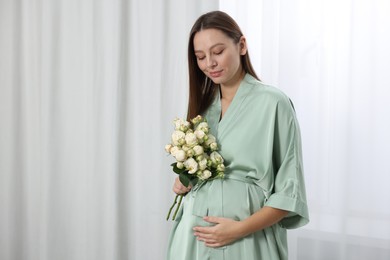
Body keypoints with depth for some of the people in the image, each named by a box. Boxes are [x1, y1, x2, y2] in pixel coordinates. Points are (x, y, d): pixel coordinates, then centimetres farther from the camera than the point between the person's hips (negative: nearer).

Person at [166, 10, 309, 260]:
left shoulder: (273, 103, -10)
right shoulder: (202, 104, 7)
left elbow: (290, 191, -10)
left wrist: (241, 228, -18)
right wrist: (183, 182, -1)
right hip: (193, 235, 5)